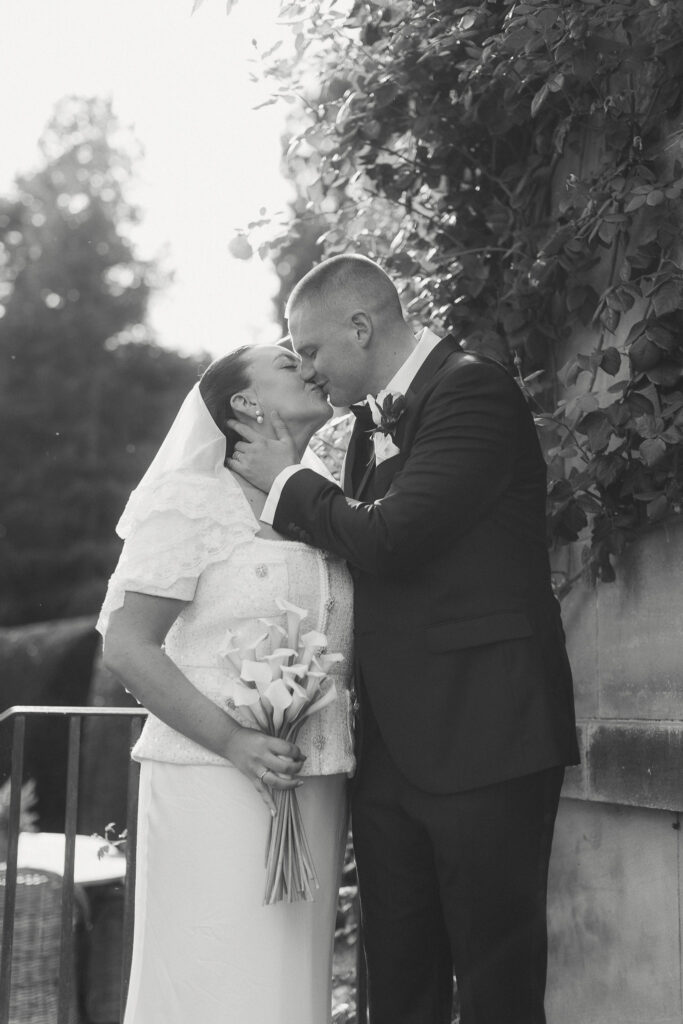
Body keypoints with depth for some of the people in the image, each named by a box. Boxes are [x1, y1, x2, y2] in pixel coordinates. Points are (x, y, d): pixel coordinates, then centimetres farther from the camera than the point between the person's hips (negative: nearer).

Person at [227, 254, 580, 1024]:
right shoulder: (375, 419, 15)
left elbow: (389, 539, -20)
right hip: (394, 746, 8)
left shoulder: (473, 391, -11)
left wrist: (286, 482, -6)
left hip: (484, 738, -8)